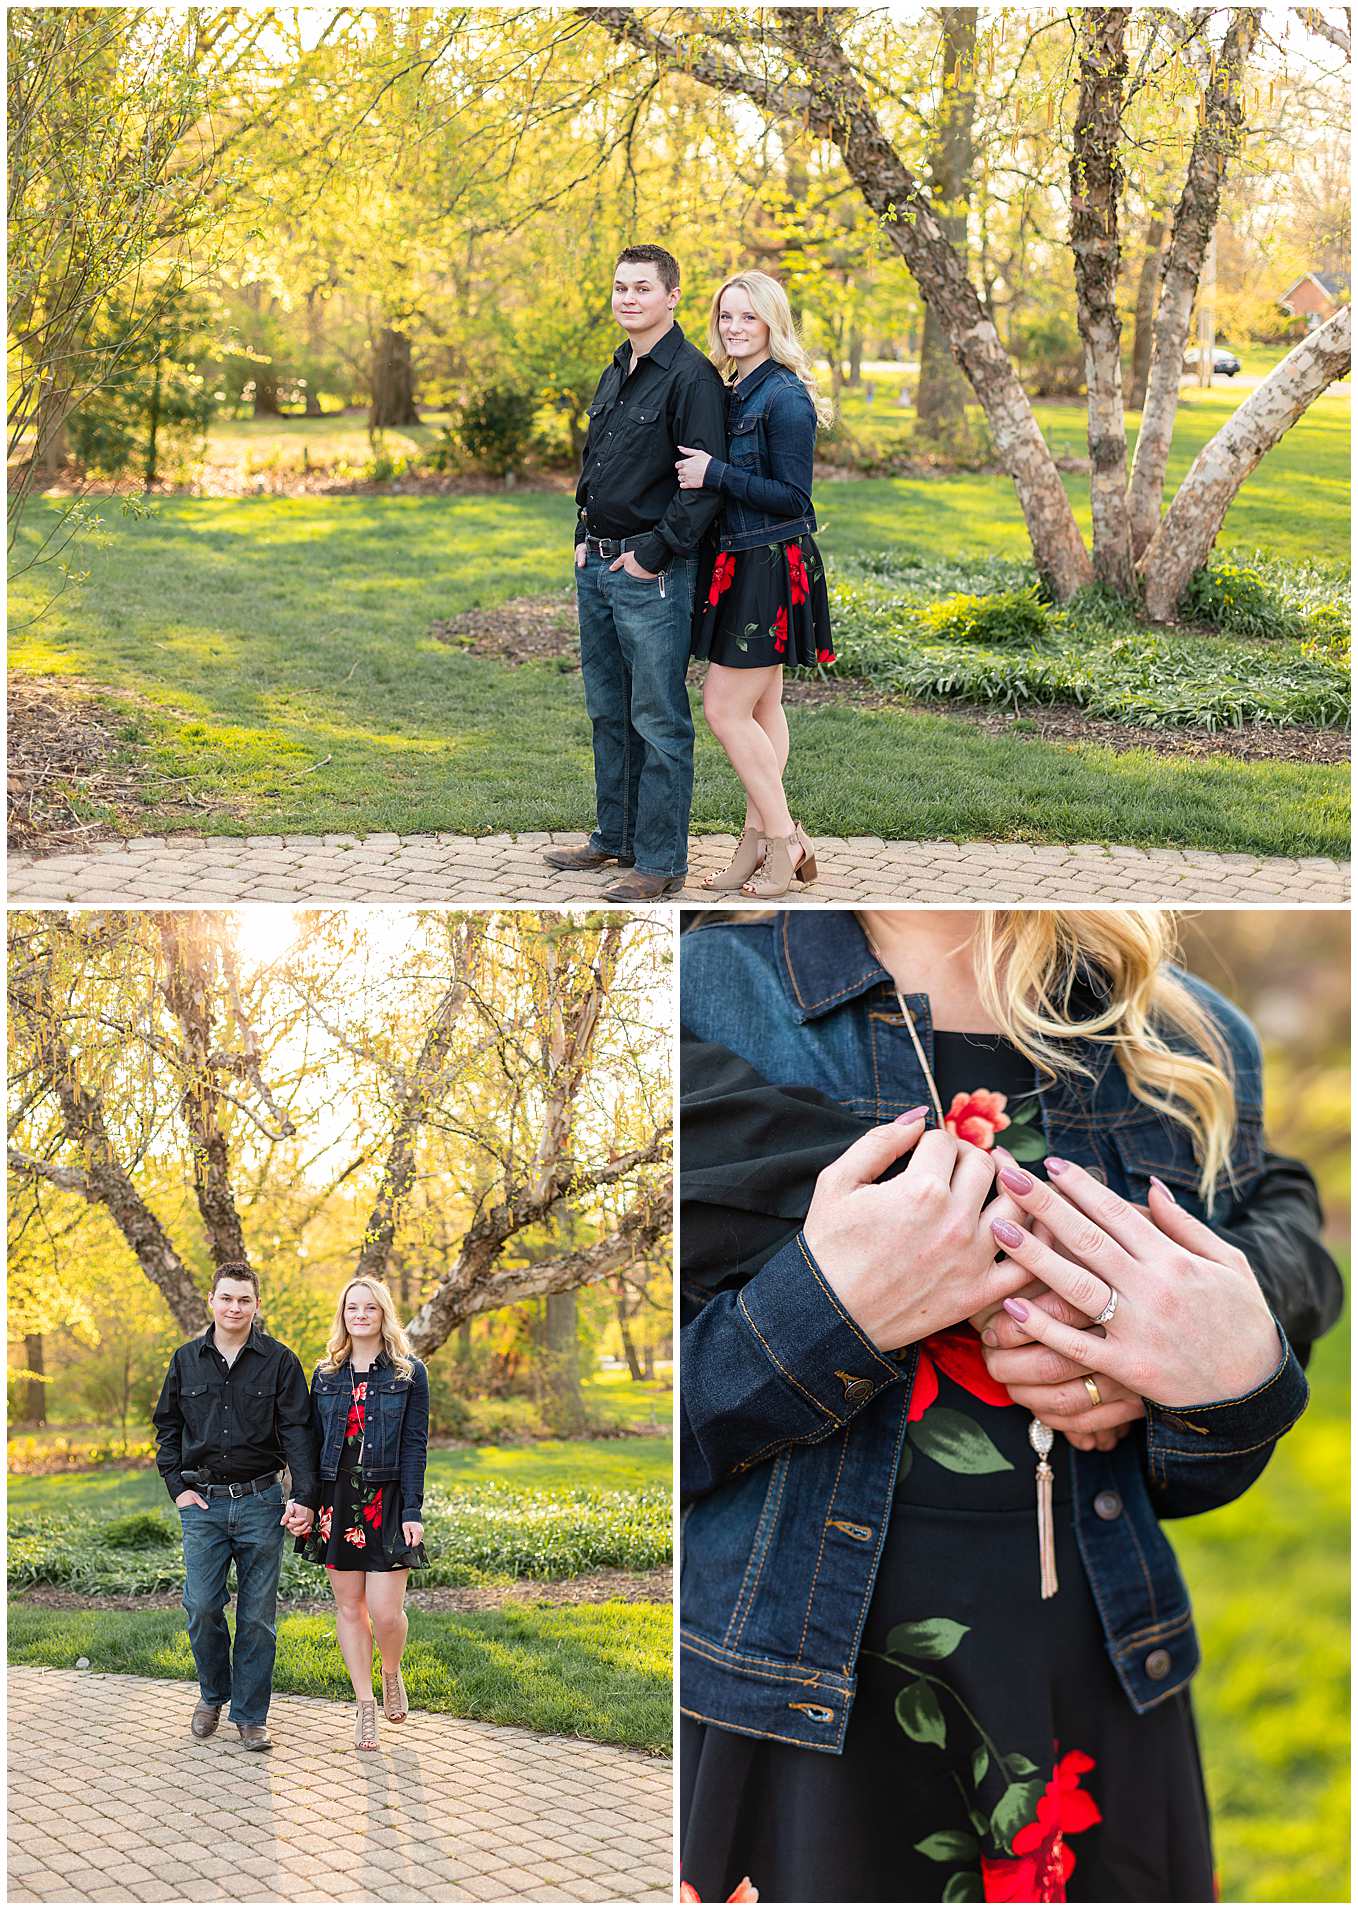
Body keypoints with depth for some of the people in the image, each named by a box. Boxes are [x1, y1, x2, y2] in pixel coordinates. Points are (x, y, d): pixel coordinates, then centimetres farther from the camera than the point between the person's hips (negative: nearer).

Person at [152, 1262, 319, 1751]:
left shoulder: (279, 1361, -1)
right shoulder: (187, 1359, 6)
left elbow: (297, 1432, -5)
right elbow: (166, 1426, 14)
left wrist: (304, 1498, -15)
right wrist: (177, 1485, 3)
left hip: (260, 1502, -1)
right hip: (203, 1504, 2)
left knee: (258, 1615, 2)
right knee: (202, 1607, -1)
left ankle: (250, 1715, 13)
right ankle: (213, 1694, 23)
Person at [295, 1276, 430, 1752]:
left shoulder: (409, 1374, 1)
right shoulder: (325, 1375, 9)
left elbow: (415, 1446, -3)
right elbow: (311, 1443, 10)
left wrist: (412, 1511, -9)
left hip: (387, 1501, -3)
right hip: (337, 1499, 3)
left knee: (386, 1611, -8)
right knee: (348, 1606, 6)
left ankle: (391, 1673, 22)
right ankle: (364, 1704, 16)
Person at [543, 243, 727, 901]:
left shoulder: (692, 376, -12)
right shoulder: (614, 376, 15)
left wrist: (652, 555, -16)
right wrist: (584, 538, 12)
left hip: (651, 569, -9)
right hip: (596, 566, 9)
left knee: (658, 721, -3)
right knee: (607, 711, 16)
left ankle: (661, 859, 3)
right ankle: (614, 836, 28)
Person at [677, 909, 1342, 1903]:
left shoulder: (1191, 1041, 1)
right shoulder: (705, 1001, -11)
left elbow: (1181, 1485, 10)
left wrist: (1244, 1383, -12)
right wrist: (826, 1309, -25)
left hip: (1099, 1707, 4)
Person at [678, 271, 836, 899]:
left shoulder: (784, 396, -14)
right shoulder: (736, 391, 13)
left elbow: (791, 497, -17)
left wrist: (715, 474, -18)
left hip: (772, 567, -9)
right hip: (744, 564, 9)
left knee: (725, 708, -7)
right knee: (761, 707, 12)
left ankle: (783, 840, 4)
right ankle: (761, 839, 18)